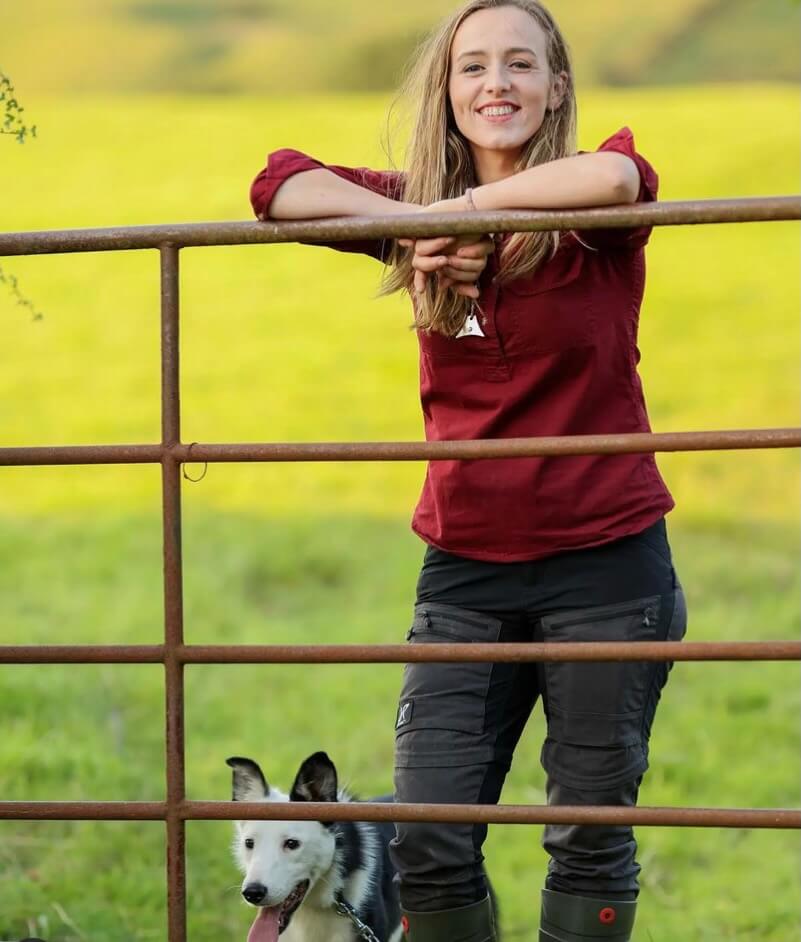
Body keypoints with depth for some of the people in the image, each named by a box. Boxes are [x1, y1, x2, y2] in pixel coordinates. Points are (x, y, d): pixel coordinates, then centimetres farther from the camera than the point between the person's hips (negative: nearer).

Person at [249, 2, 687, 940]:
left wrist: (469, 206, -20)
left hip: (606, 562, -3)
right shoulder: (421, 210, 6)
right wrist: (414, 225, -15)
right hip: (467, 569, 3)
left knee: (590, 838, 6)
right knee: (427, 843, -1)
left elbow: (620, 175, -30)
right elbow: (279, 185, -3)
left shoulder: (593, 227, -6)